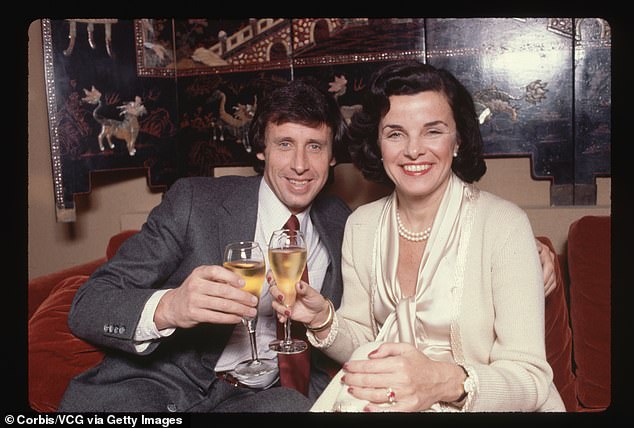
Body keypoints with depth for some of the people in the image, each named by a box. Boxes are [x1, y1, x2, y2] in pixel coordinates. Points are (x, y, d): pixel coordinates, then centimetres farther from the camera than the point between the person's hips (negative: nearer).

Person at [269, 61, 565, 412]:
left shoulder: (504, 225, -14)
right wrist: (323, 320, -16)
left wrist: (446, 383, -35)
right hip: (393, 396, 4)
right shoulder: (359, 226, -1)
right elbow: (365, 348, 5)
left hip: (486, 403, -3)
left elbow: (531, 379, -17)